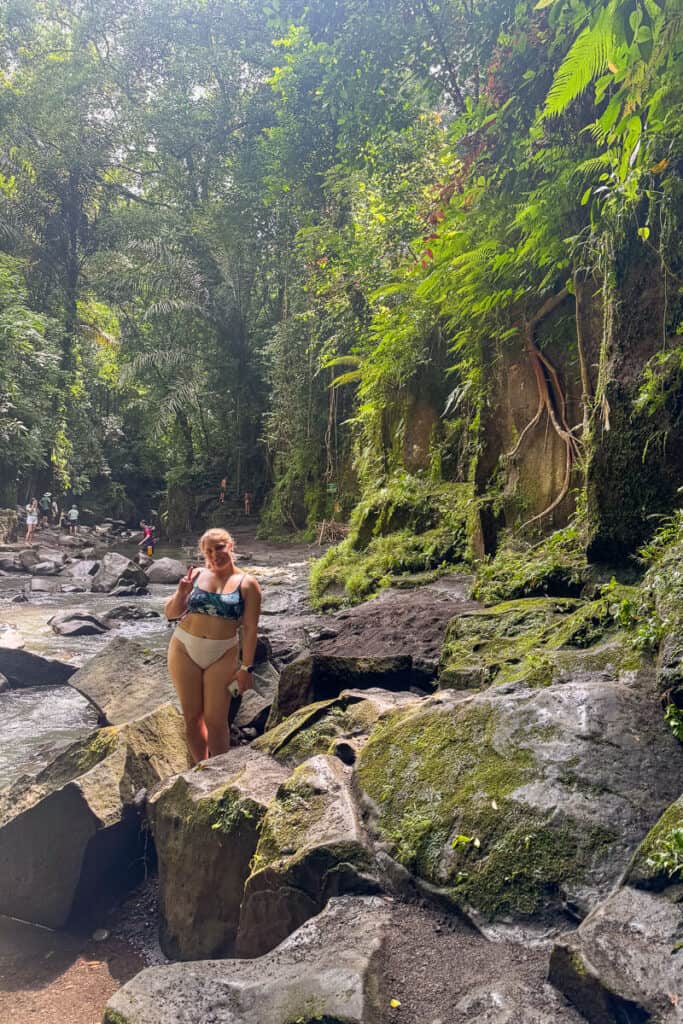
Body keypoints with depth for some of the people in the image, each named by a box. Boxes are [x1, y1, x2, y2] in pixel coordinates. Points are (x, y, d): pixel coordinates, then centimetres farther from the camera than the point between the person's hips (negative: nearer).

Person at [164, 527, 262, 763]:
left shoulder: (247, 584, -4)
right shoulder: (196, 575, 4)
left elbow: (250, 628, -5)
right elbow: (170, 614, 9)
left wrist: (246, 666, -9)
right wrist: (181, 593, -10)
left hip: (222, 656, -3)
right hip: (184, 651, 3)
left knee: (215, 720, -1)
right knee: (192, 716, 9)